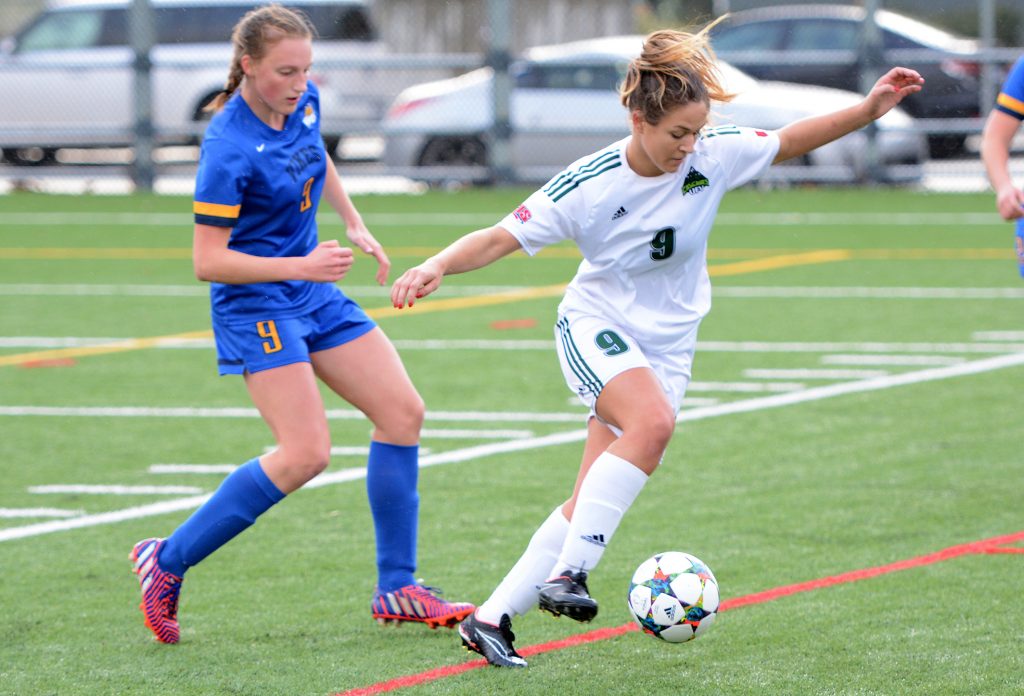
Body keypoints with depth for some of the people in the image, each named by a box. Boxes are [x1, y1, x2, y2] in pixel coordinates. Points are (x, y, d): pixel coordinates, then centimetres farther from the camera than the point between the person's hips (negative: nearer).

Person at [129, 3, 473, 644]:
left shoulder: (303, 102, -1)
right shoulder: (230, 148, -24)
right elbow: (208, 261, -23)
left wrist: (355, 225, 16)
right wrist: (299, 266, -29)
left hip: (314, 295, 9)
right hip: (255, 305, -9)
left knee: (402, 411, 3)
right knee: (306, 454, -18)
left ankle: (396, 590, 11)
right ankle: (169, 561, -3)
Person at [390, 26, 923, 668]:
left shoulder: (714, 156, -10)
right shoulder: (588, 185, -19)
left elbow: (791, 140, 4)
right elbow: (502, 237, -16)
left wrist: (868, 110, -8)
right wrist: (438, 267, -33)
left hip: (666, 346, 4)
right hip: (595, 326, -4)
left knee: (593, 505, -4)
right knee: (654, 420, -35)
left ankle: (492, 619, 4)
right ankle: (565, 575, -35)